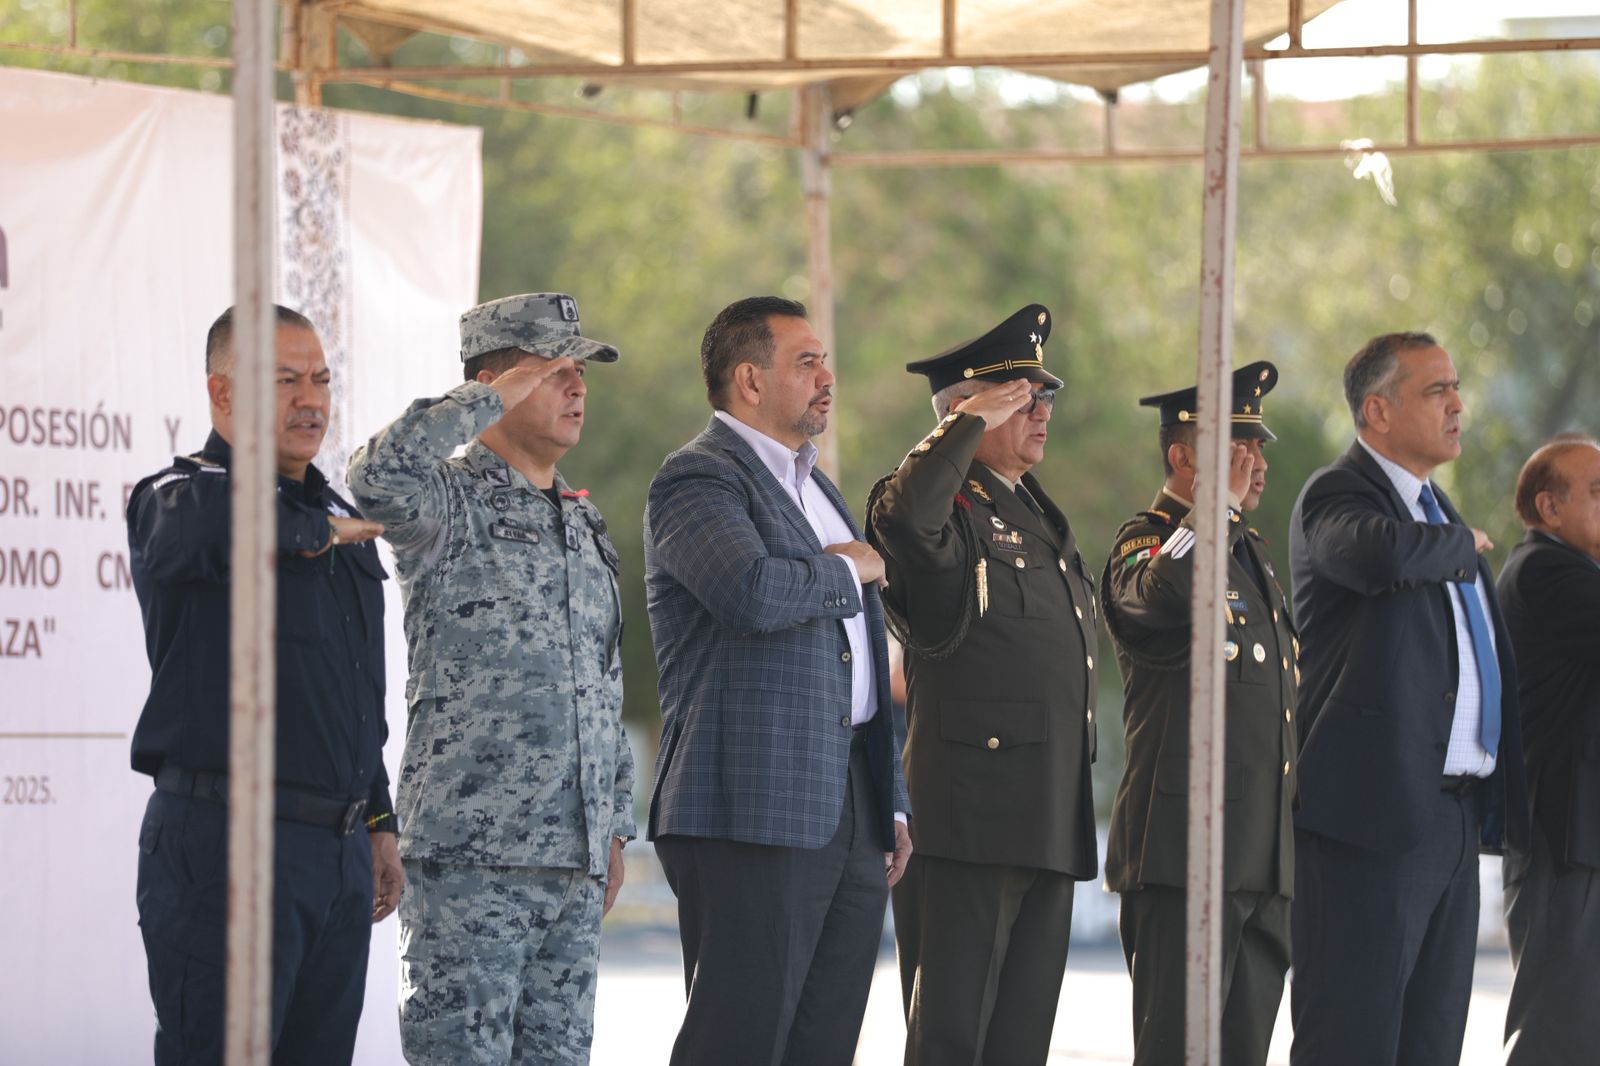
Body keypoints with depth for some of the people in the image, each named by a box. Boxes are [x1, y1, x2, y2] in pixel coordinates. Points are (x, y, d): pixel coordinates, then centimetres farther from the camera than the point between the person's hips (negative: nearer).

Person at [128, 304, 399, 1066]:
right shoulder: (176, 499, -5)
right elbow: (219, 524, -33)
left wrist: (377, 823, 22)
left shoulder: (339, 520, 20)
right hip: (225, 840, -8)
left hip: (341, 854, 8)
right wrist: (312, 533, -14)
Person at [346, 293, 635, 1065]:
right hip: (470, 854, -7)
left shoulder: (583, 526, 21)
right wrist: (493, 399, -15)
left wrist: (615, 827, 19)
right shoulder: (449, 500, -2)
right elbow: (378, 475, -28)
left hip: (572, 856, 7)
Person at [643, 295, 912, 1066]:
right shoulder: (697, 480, -7)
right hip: (753, 810, -9)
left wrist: (891, 804, 21)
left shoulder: (815, 488, 23)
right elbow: (755, 594, -28)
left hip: (849, 816, 9)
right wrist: (845, 571, -8)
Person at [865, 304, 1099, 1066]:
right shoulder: (949, 505, -6)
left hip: (1051, 826, 9)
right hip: (970, 822, -9)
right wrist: (974, 421, -21)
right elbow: (904, 516, -34)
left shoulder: (1039, 515, 22)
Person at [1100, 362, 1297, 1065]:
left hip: (1264, 858, 8)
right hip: (1185, 848, -8)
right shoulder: (1146, 540, -4)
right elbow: (1164, 592, -32)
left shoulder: (1250, 552, 23)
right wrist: (1221, 503, -20)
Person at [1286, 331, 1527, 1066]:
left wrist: (1500, 803, 20)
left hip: (1454, 815, 9)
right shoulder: (1336, 498, -7)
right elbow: (1384, 553, -32)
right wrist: (1460, 544, -11)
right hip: (1372, 809, -9)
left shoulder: (1434, 511, 22)